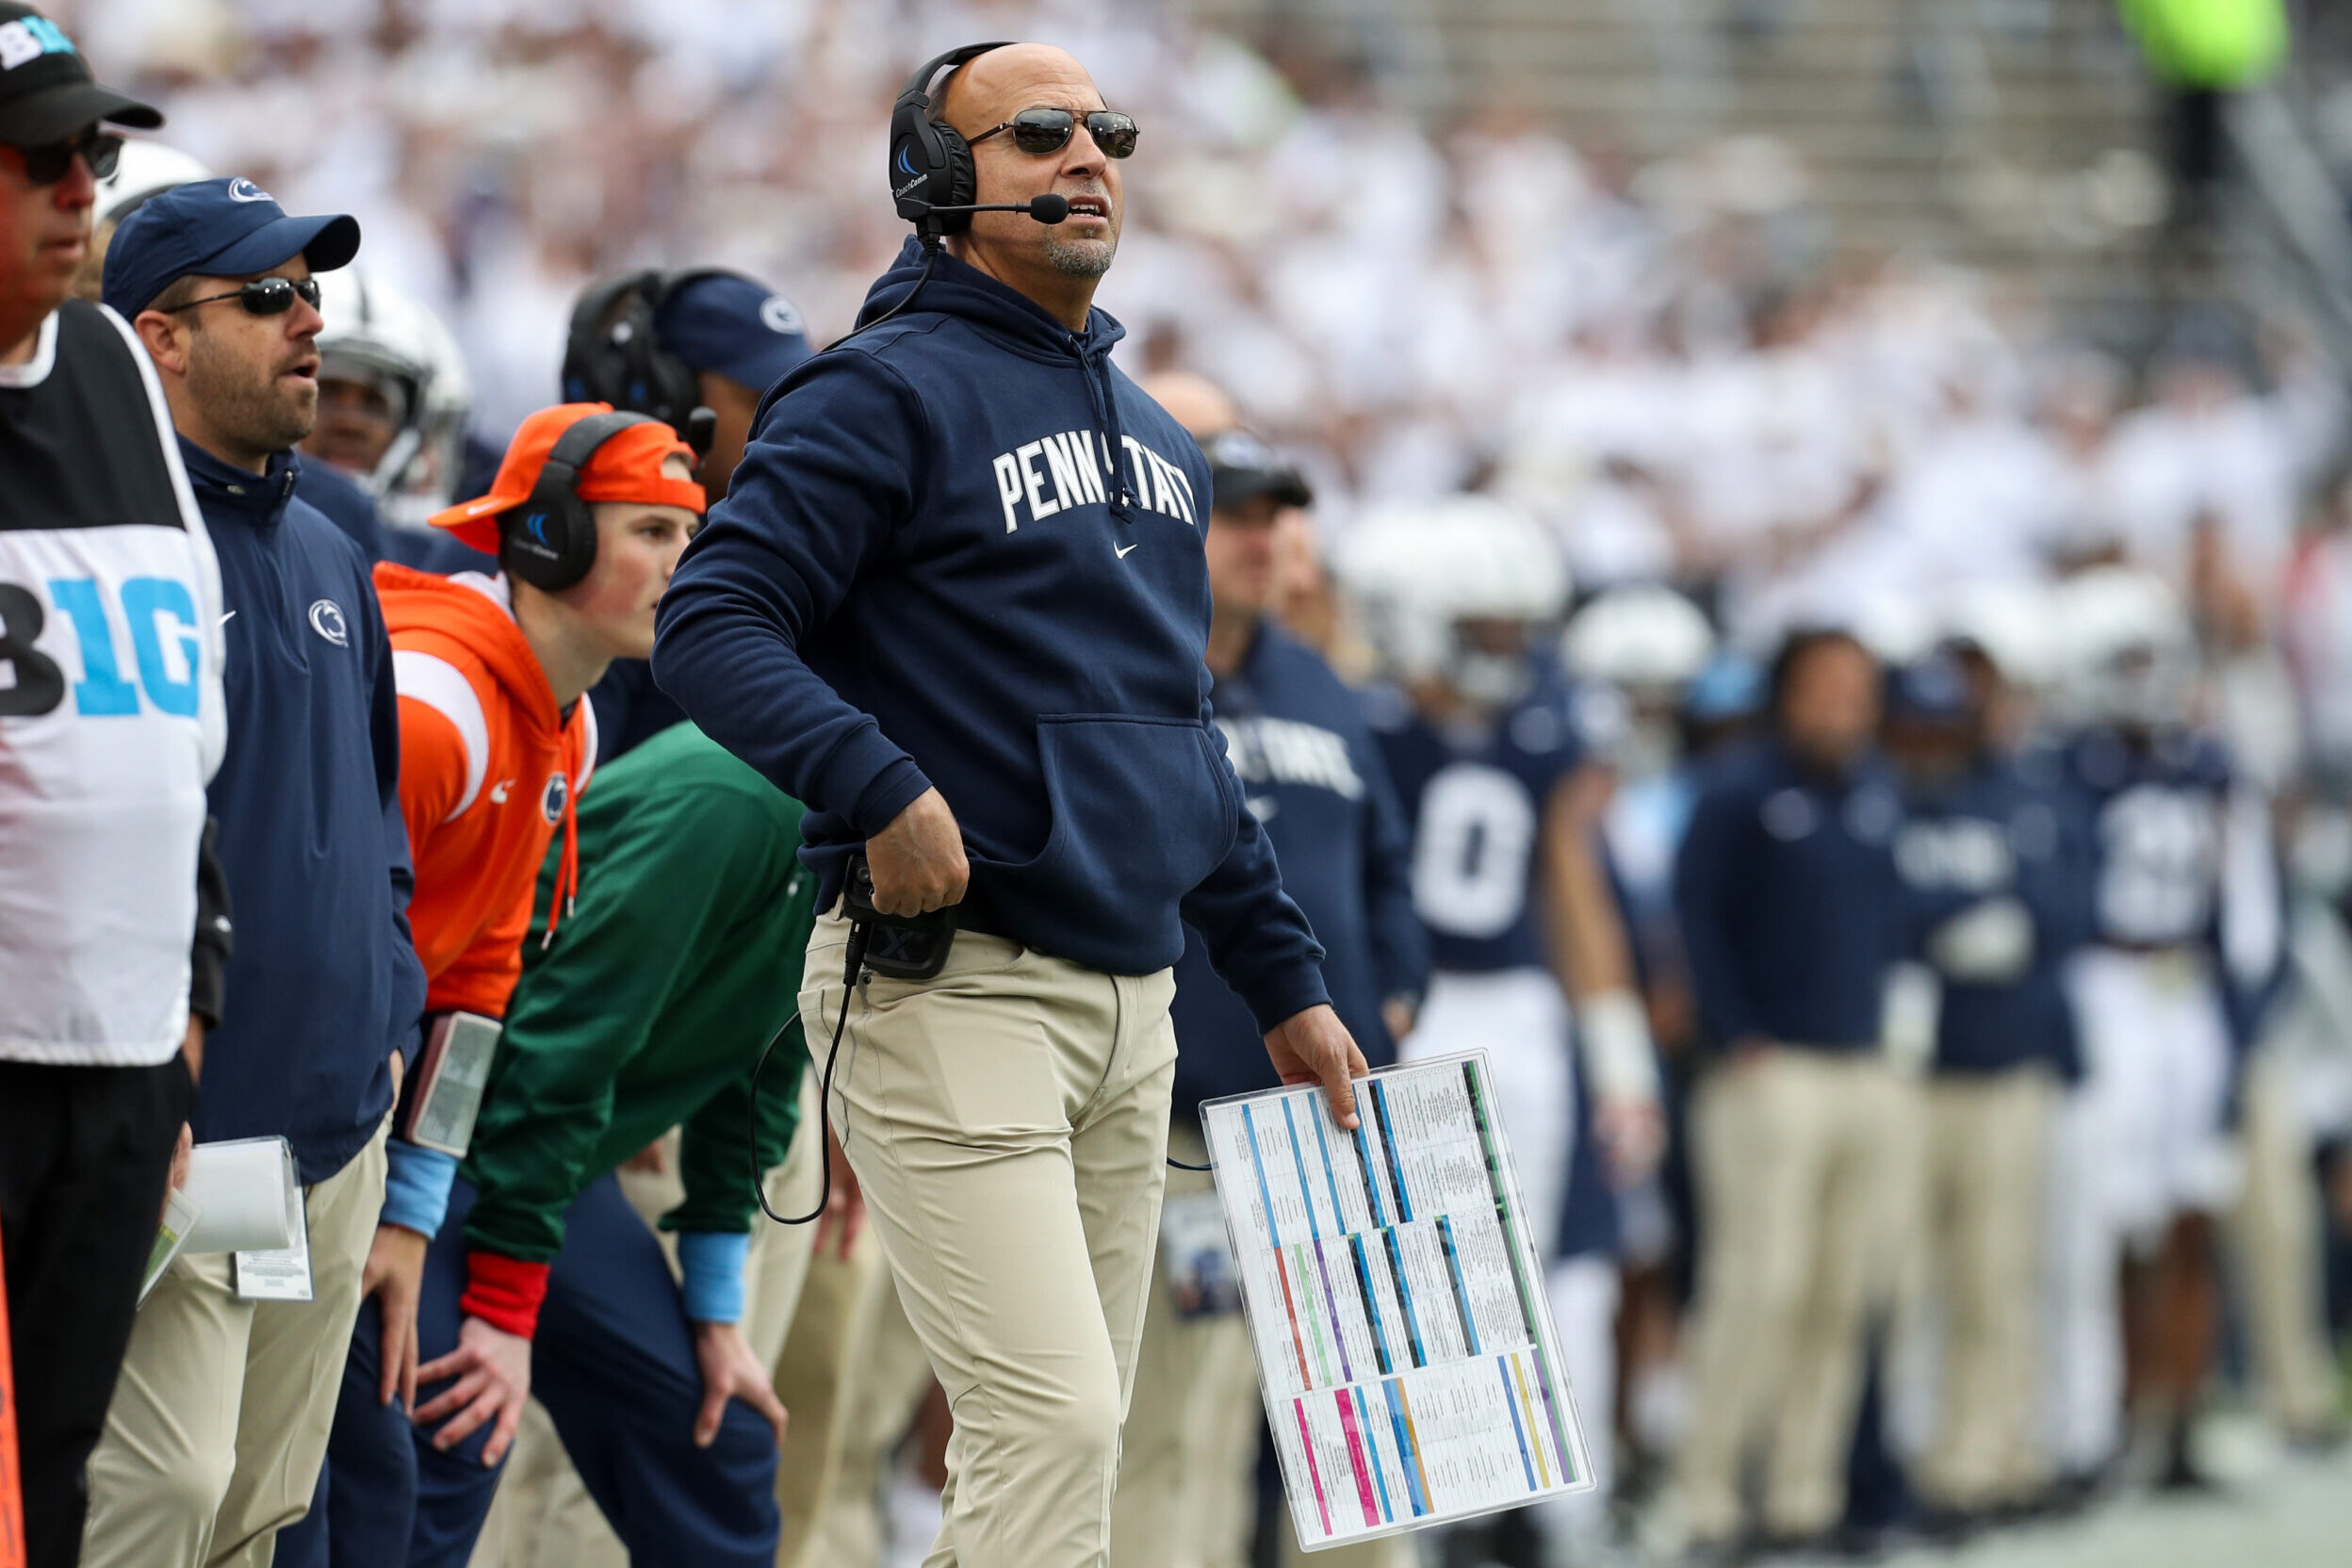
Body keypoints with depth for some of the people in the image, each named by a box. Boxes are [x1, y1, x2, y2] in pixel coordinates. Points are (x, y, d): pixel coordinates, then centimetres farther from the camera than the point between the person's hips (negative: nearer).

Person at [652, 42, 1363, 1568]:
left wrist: (1285, 980, 23)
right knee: (1056, 1424, -17)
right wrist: (881, 787, -27)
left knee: (1070, 1439, 8)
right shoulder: (889, 393, -5)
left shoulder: (1157, 439, 20)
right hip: (949, 982, -8)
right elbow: (710, 627, -14)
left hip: (1130, 996, 8)